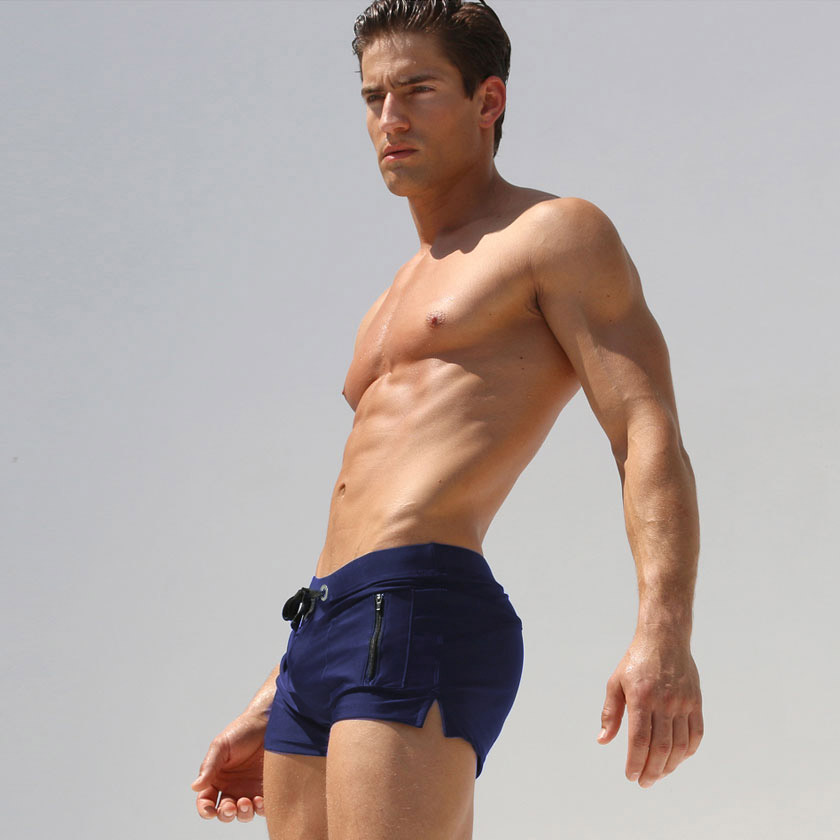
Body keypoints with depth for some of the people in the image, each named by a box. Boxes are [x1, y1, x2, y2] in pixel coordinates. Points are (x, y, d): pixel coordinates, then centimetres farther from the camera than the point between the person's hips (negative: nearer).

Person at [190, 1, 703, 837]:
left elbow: (650, 434, -8)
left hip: (420, 613, -9)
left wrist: (663, 629, -24)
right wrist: (268, 713, 26)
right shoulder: (394, 305, 31)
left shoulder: (556, 234, 6)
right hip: (322, 633, 9)